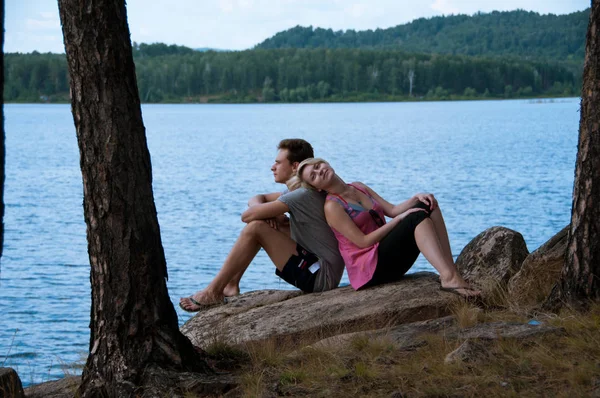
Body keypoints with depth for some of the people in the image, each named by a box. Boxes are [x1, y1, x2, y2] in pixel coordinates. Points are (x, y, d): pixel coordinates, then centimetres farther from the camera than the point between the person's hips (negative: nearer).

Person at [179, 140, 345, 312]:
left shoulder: (303, 195, -19)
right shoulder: (298, 191, 13)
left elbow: (248, 215, -20)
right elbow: (256, 200, 19)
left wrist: (266, 213, 3)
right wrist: (269, 213, -4)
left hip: (321, 276, -10)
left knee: (255, 227, -15)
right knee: (261, 221, 15)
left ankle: (213, 292, -7)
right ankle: (230, 285, 14)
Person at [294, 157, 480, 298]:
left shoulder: (358, 187, 17)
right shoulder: (332, 206, -8)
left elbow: (392, 210, 11)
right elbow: (363, 241, -14)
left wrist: (416, 198, -7)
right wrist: (399, 219, -17)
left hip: (389, 259, 8)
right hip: (369, 269, -8)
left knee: (427, 206, -7)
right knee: (418, 217, -25)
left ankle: (450, 271, -21)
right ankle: (449, 278, -43)